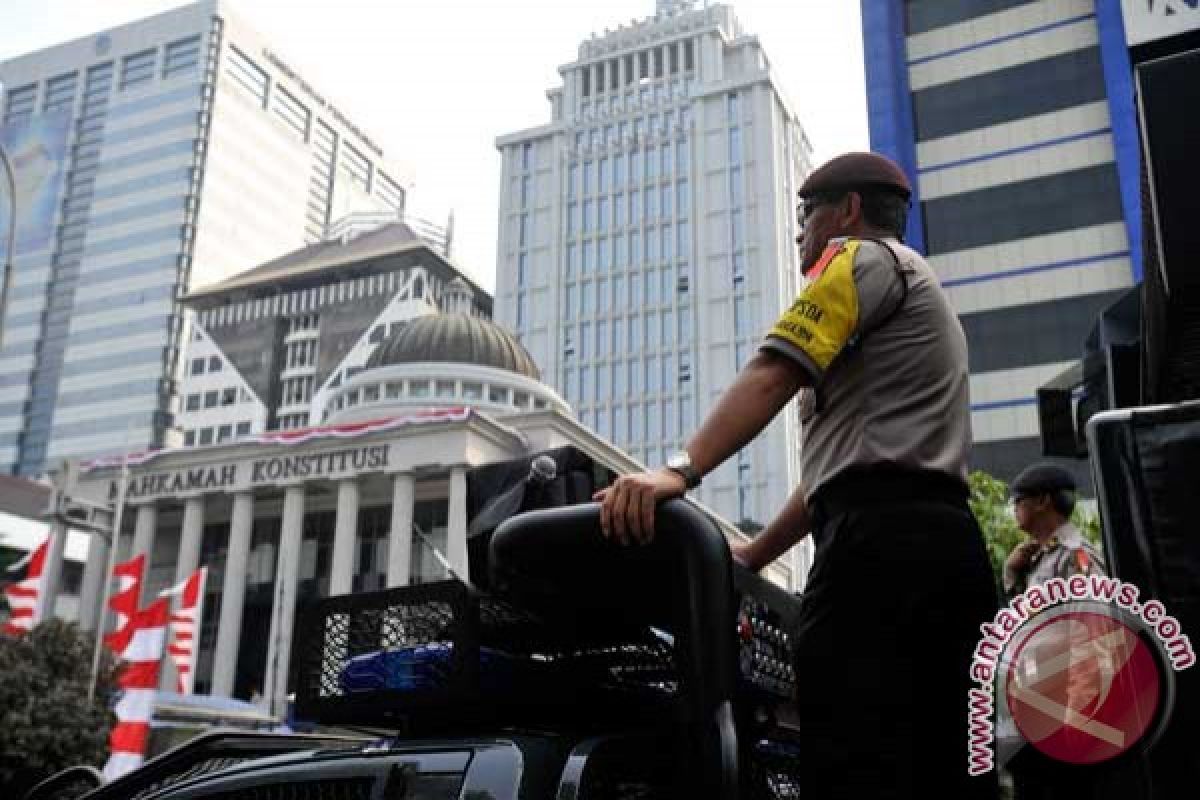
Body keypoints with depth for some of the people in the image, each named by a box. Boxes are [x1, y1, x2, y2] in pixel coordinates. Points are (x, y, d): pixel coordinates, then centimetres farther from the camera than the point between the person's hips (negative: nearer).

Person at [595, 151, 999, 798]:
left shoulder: (862, 257, 8)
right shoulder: (925, 297, 37)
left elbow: (773, 374, -13)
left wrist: (680, 470, -25)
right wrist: (753, 557, 30)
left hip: (882, 541, -10)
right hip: (947, 543, 10)